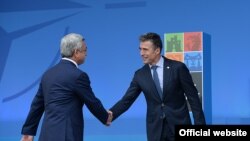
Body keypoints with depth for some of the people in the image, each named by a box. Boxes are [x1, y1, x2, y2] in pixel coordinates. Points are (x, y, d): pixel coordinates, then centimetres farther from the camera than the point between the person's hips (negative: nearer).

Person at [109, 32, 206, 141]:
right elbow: (126, 100, 2)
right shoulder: (140, 74, 4)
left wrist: (200, 124, -8)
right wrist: (110, 114, -16)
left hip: (179, 126, -3)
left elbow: (193, 97, -3)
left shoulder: (178, 68, -6)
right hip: (155, 129, 3)